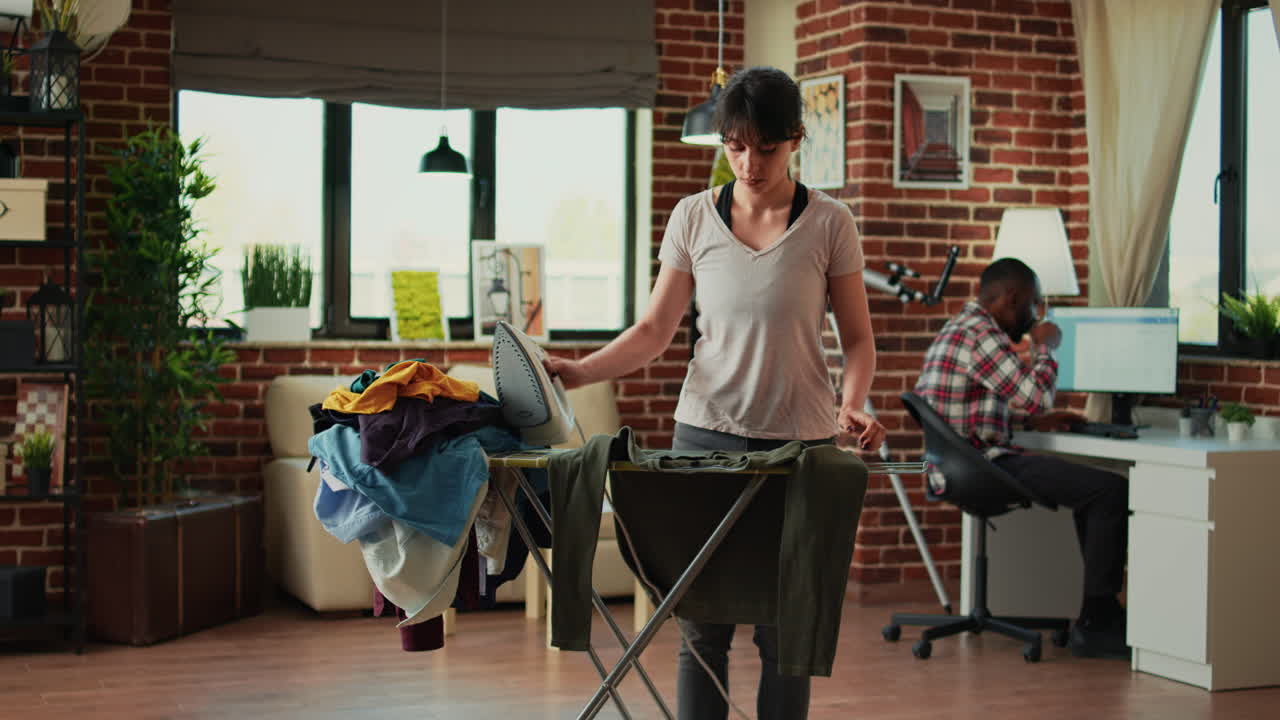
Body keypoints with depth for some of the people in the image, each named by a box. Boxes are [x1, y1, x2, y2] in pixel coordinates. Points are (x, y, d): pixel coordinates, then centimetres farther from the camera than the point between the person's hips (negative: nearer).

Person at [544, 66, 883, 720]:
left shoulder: (829, 224, -2)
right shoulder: (693, 217, 3)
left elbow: (857, 336, 3)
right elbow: (655, 329, 3)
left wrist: (852, 406, -16)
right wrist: (580, 371, -12)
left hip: (800, 443, -1)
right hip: (706, 432, 1)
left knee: (784, 630, 3)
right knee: (700, 626, 3)